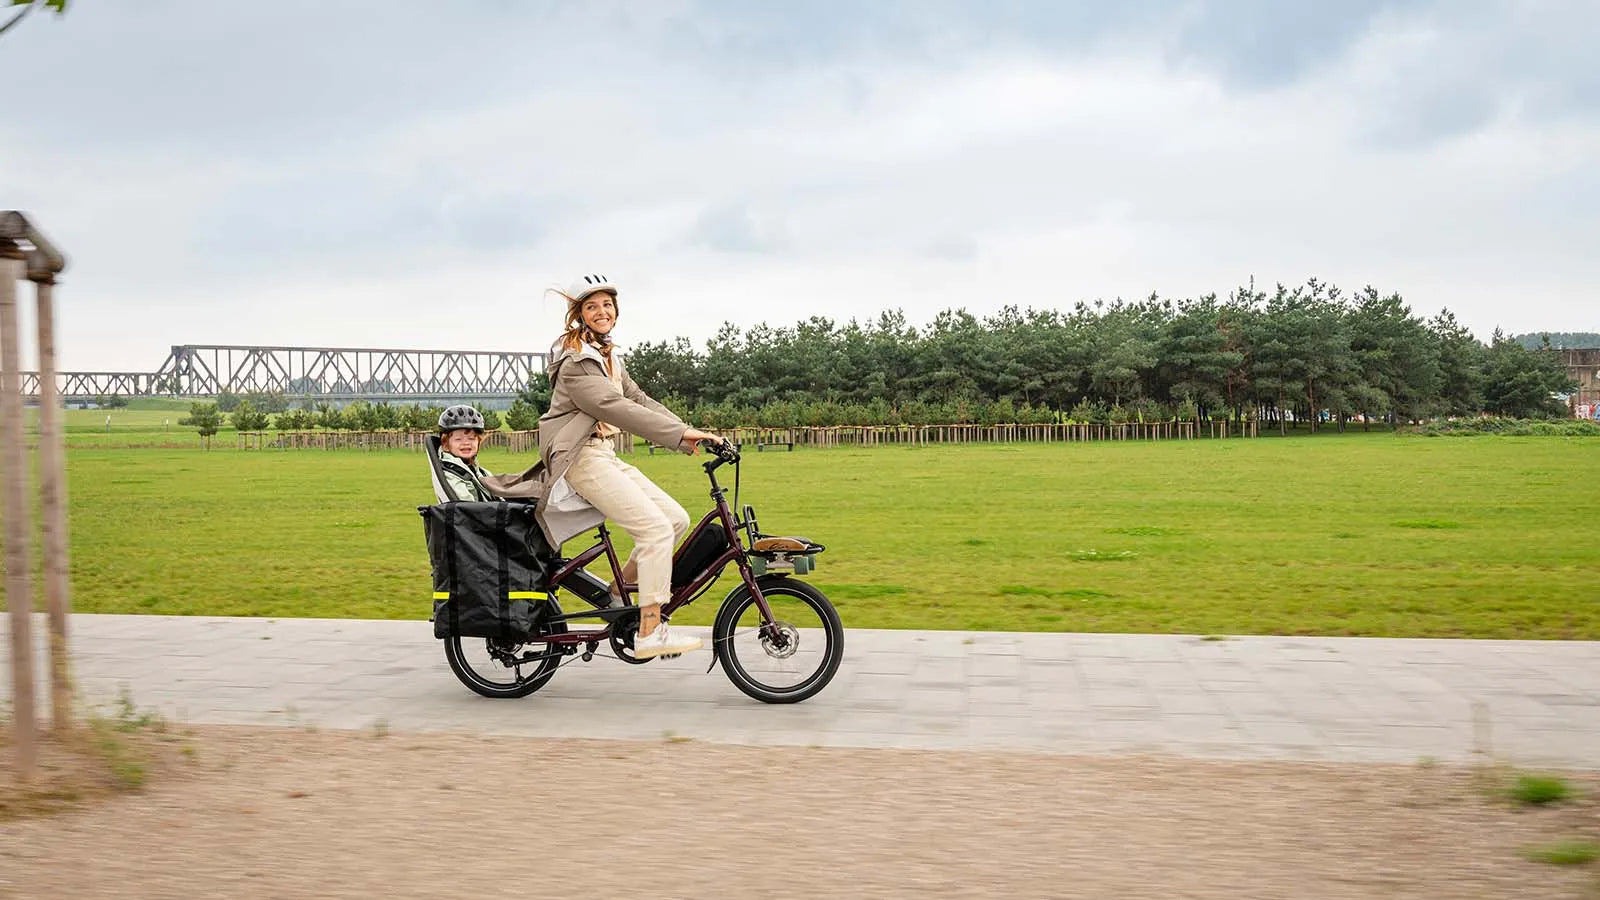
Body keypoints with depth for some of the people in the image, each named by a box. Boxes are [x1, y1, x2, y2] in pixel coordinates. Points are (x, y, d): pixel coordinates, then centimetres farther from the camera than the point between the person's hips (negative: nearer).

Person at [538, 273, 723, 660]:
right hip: (582, 459, -9)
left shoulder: (609, 358, 19)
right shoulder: (577, 363, -12)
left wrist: (689, 434, -2)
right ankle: (650, 634, -16)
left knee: (677, 519, 0)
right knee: (656, 528, -19)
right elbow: (617, 409, -24)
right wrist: (680, 433, -29)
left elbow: (640, 401, 11)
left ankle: (620, 592, 13)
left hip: (604, 455, 9)